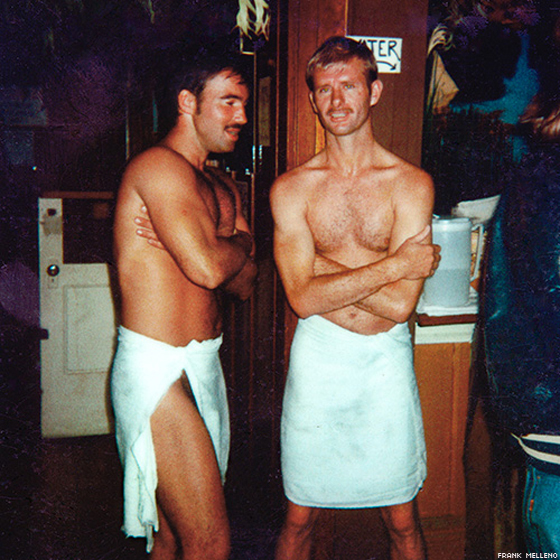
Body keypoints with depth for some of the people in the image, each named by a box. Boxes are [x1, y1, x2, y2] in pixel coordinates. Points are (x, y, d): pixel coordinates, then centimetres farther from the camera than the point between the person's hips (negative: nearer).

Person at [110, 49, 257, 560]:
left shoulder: (222, 188, 17)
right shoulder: (159, 165, -11)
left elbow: (245, 284, 12)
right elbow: (208, 268, -22)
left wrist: (220, 244, -9)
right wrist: (242, 241, -1)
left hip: (201, 365, 9)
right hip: (158, 369, -8)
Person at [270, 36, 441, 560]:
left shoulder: (411, 184, -5)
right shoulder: (291, 188, -2)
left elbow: (400, 305, -13)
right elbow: (303, 298, -12)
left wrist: (323, 271, -12)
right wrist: (393, 265, -14)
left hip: (385, 360, 0)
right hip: (317, 358, 1)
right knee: (299, 517, 13)